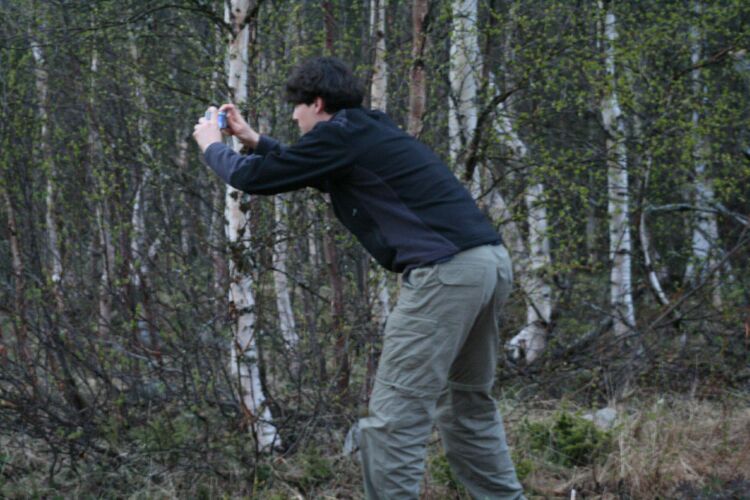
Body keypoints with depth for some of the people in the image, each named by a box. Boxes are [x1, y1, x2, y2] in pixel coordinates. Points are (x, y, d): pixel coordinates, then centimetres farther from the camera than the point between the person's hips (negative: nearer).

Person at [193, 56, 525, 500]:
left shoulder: (340, 134, -1)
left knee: (395, 414, -6)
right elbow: (307, 168, 44)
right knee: (469, 404, 19)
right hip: (490, 261, 10)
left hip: (446, 270, -10)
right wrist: (252, 138, 46)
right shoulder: (369, 134, 27)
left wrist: (213, 146, 25)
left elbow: (255, 178, 5)